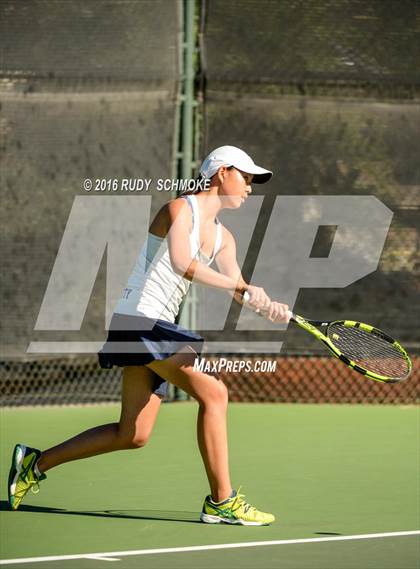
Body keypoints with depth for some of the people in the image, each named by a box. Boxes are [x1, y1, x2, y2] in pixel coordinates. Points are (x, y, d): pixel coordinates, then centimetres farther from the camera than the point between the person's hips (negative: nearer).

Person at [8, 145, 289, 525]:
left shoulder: (223, 237, 17)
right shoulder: (180, 209, -8)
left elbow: (236, 289, 5)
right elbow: (182, 263, -25)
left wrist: (267, 307, -17)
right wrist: (241, 288, -27)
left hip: (158, 329, 10)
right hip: (140, 319, -10)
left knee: (133, 436, 11)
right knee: (213, 393, -18)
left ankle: (36, 462, 24)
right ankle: (221, 501, -15)